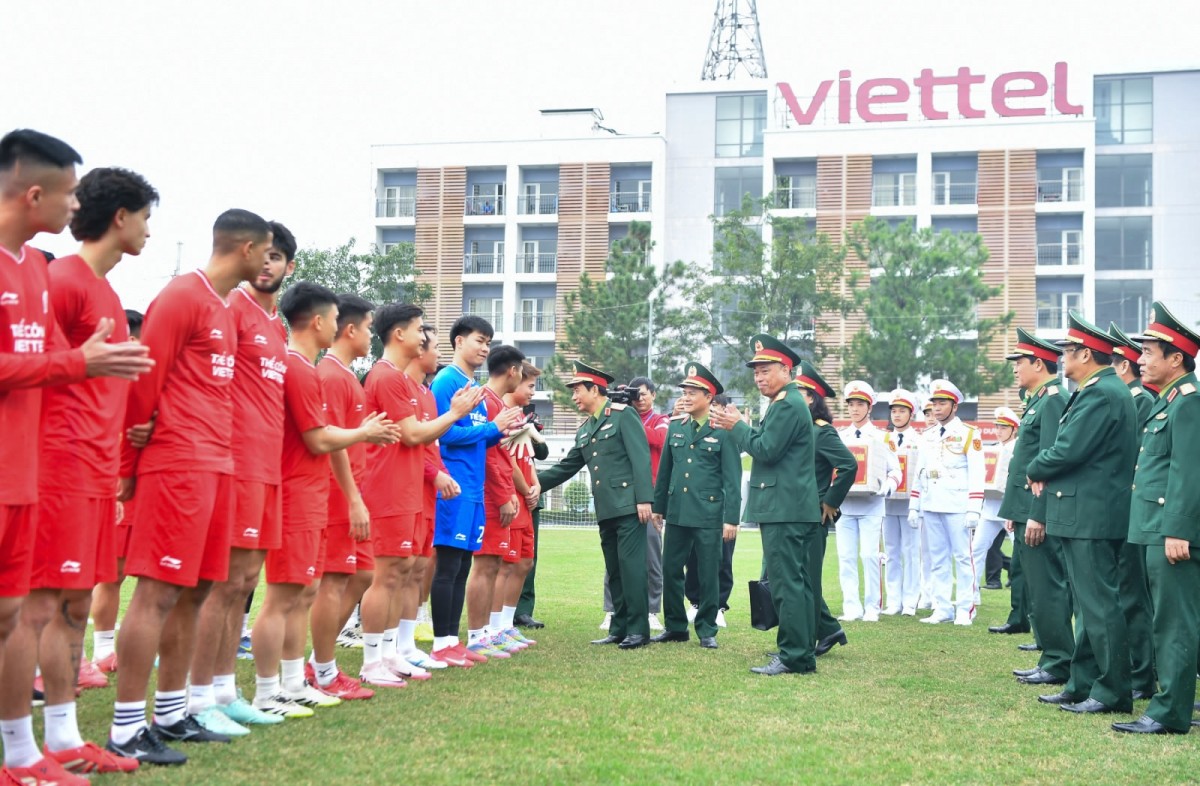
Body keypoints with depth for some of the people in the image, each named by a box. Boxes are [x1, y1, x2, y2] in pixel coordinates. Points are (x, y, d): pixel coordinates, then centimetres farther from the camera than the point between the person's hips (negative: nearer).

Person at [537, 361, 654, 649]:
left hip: (628, 505, -8)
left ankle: (638, 630, -3)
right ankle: (620, 629, 15)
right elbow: (565, 467, 23)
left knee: (630, 566, -8)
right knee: (614, 571, 10)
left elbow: (640, 458, -12)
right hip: (606, 510, 8)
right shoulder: (584, 431, 19)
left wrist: (644, 498, -19)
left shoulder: (623, 415, -4)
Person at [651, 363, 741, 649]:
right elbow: (664, 471, 15)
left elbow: (732, 479, -6)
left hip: (708, 515, -5)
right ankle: (675, 626, 21)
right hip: (677, 513, 5)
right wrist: (658, 506, 14)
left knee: (708, 574, 3)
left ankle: (707, 630, 15)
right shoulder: (675, 428, 9)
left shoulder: (723, 432, -5)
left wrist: (731, 518, -10)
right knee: (671, 571, 8)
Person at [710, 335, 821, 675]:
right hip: (790, 509, 11)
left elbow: (766, 450, -20)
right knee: (795, 582, 15)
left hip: (785, 510, -11)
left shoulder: (788, 405, -14)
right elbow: (767, 448, 19)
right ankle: (802, 652, 22)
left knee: (787, 583, -9)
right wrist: (736, 427, 10)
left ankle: (793, 657, -7)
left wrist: (737, 426, -7)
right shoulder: (788, 403, 19)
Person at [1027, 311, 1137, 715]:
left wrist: (1034, 471, -4)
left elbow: (1067, 451, -22)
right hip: (1089, 514, 11)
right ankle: (1083, 685, 22)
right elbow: (1074, 448, 17)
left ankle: (1114, 692, 1)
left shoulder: (1100, 395, -17)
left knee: (1099, 605, -5)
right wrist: (1047, 474, 1)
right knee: (1089, 604, 15)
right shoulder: (1106, 391, 17)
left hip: (1091, 517, -11)